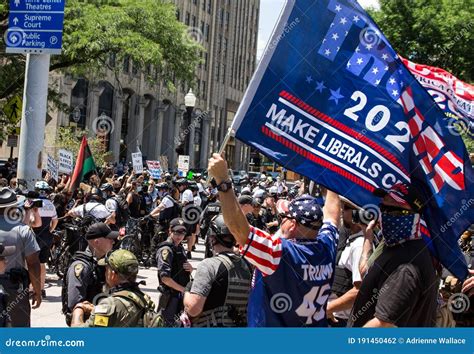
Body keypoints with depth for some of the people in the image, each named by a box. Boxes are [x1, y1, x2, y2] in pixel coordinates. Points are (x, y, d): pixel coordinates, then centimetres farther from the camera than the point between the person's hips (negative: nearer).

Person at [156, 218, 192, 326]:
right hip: (170, 296, -9)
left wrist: (190, 269, -2)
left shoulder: (180, 247, 11)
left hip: (181, 295, 9)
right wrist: (183, 289, -20)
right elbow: (165, 278, -25)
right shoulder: (166, 250, -16)